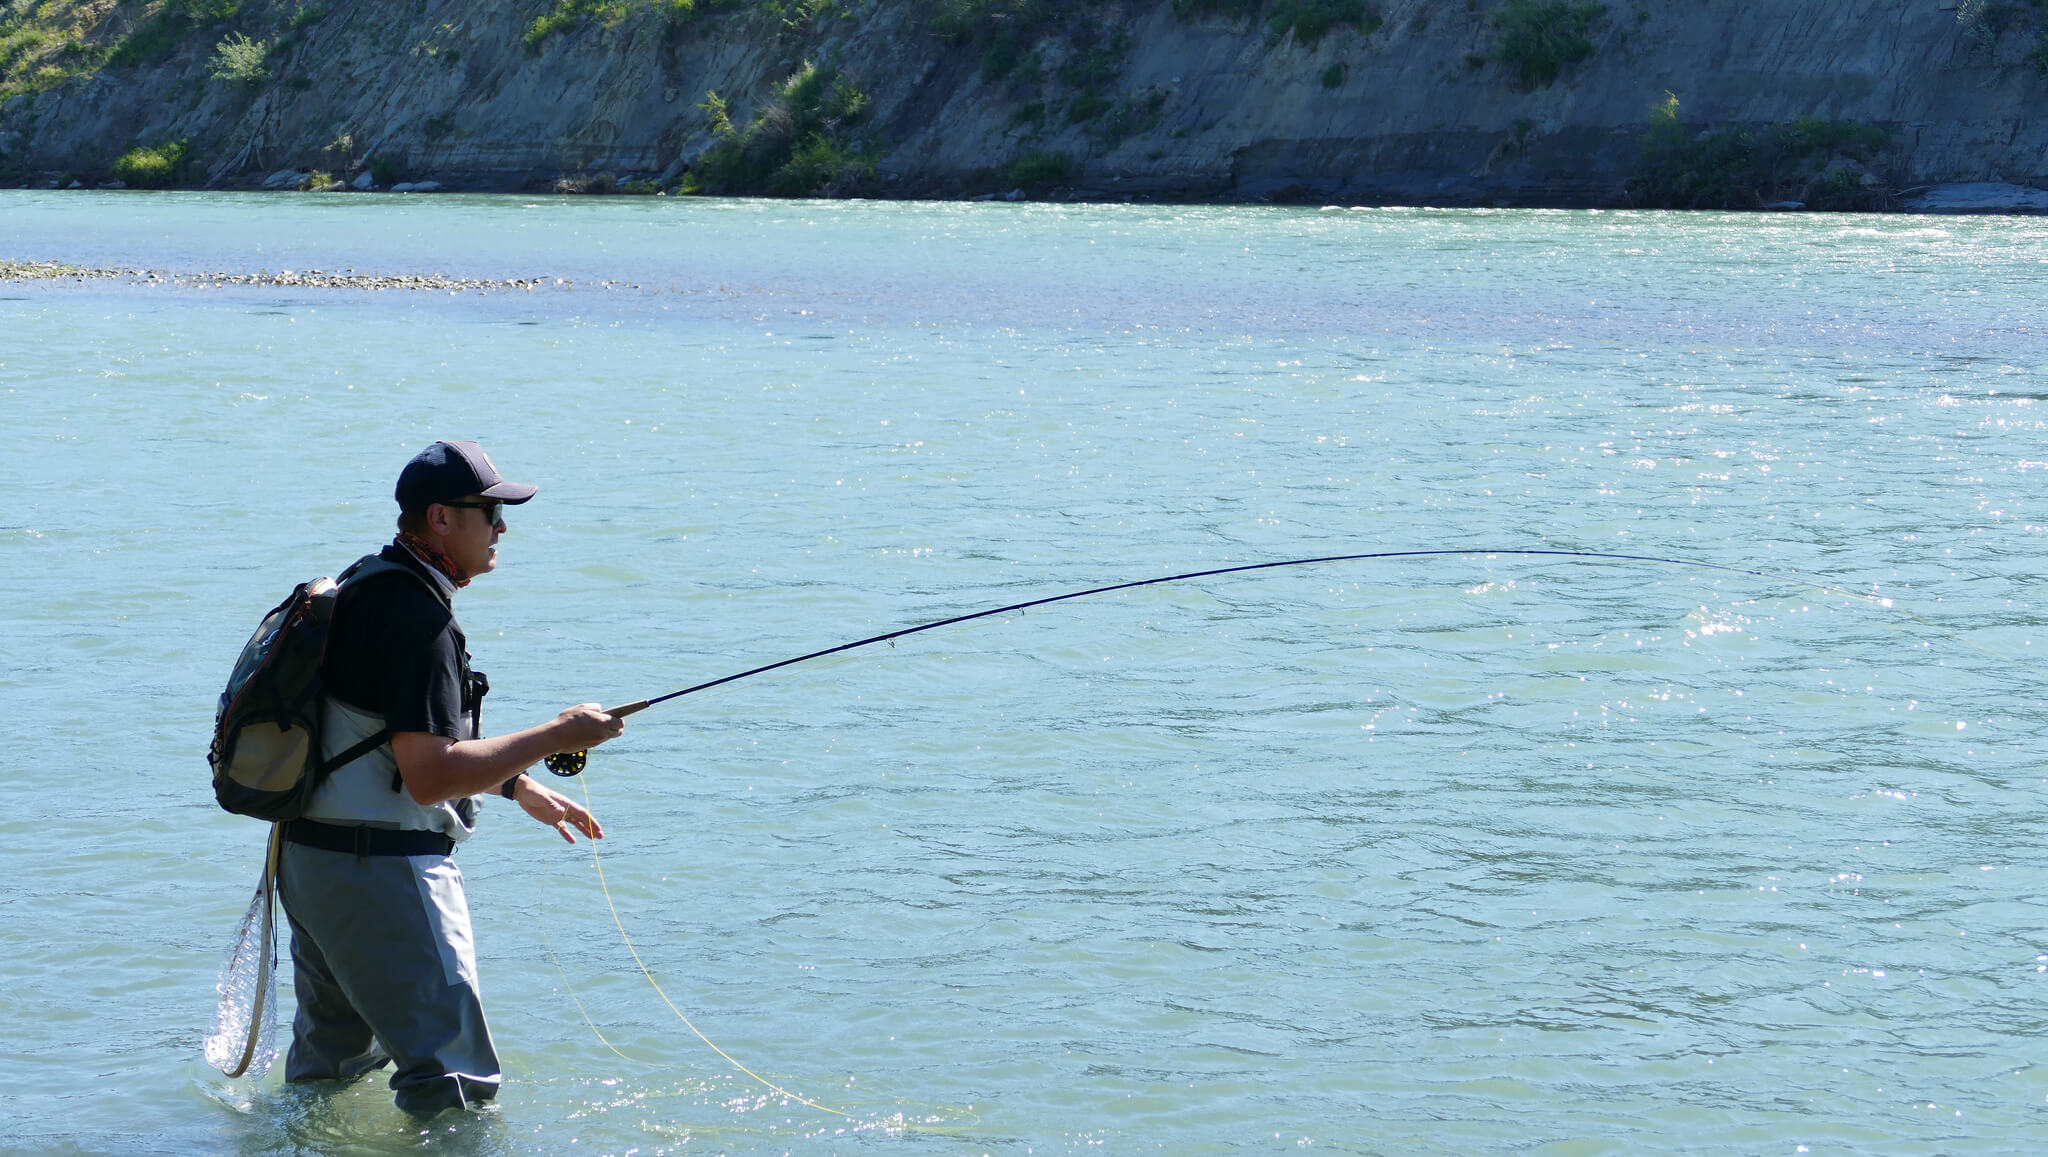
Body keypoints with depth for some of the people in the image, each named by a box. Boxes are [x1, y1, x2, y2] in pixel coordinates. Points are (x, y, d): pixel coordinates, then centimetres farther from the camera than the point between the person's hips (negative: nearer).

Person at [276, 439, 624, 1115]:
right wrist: (556, 737, -18)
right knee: (455, 1077, -9)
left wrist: (518, 787, 24)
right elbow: (430, 776, -25)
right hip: (380, 872, -11)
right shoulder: (416, 614, -19)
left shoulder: (365, 586, 14)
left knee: (328, 1059, 26)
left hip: (309, 857, 11)